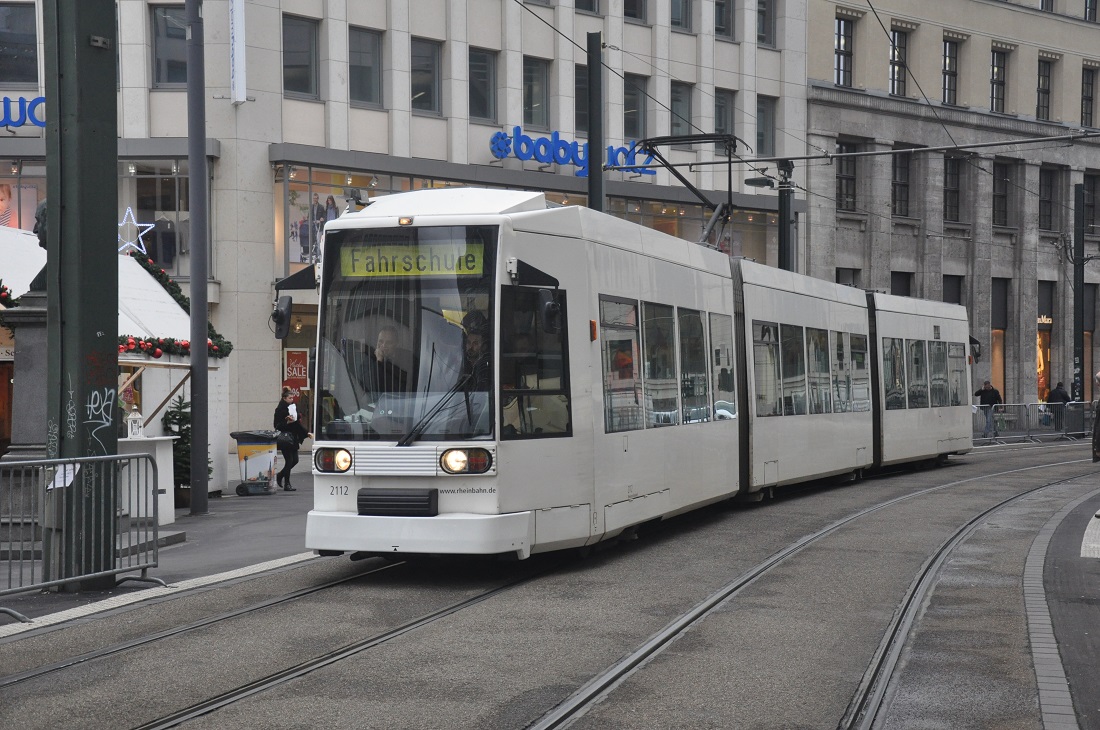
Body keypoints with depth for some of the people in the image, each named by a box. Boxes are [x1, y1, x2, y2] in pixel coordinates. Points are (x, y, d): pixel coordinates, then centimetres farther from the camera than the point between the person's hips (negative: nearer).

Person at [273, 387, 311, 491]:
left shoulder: (293, 407, 12)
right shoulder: (280, 409, -9)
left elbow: (298, 424, 18)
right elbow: (277, 425, -13)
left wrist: (306, 433, 14)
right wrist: (287, 422, -25)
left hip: (293, 438, 7)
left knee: (295, 460, 7)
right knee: (289, 460, -6)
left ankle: (280, 475, 28)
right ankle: (287, 484, 4)